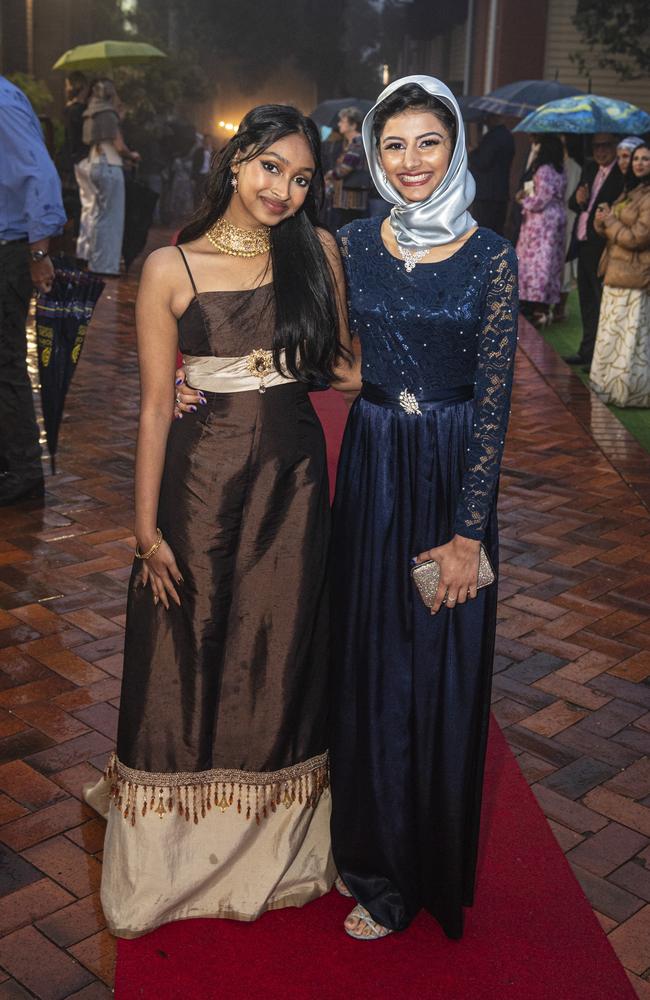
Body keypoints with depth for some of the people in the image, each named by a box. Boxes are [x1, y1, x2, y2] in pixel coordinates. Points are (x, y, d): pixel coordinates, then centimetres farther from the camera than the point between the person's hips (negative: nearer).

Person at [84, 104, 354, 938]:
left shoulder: (318, 251, 3)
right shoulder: (171, 269, -5)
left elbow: (338, 360, 13)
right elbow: (154, 406, -5)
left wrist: (344, 368, -10)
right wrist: (147, 527, -7)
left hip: (293, 477, 3)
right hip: (201, 478, -2)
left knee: (281, 659, 13)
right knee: (189, 661, 9)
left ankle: (272, 847, 35)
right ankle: (177, 852, 31)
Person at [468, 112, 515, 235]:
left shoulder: (492, 136, -15)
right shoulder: (507, 136, 15)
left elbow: (482, 163, -19)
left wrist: (472, 154, 1)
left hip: (486, 194, -9)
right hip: (502, 194, 9)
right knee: (497, 233, 13)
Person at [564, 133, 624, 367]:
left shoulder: (623, 175, -13)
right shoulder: (590, 169, 13)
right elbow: (572, 204, 13)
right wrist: (578, 199, -6)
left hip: (603, 249, -8)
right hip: (584, 246, 8)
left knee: (602, 303, -2)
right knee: (587, 301, 16)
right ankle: (587, 351, 27)